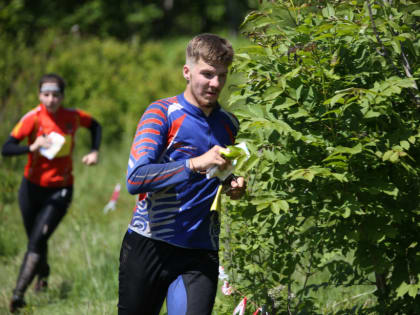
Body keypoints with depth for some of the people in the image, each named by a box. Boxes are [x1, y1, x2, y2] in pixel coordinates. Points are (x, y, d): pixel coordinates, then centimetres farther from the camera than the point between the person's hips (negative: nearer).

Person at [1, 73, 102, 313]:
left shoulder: (73, 116, -6)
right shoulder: (33, 118, -13)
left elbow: (95, 126, 18)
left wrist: (94, 152, 3)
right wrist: (32, 148, -38)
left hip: (60, 191, -1)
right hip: (32, 188, 1)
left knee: (37, 241, -14)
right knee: (34, 240, 13)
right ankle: (43, 271, 45)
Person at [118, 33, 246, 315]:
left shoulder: (229, 125, 12)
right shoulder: (162, 113, -5)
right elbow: (136, 178, -18)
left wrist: (234, 188, 5)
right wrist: (196, 164, -28)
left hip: (201, 252, 3)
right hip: (148, 246, -3)